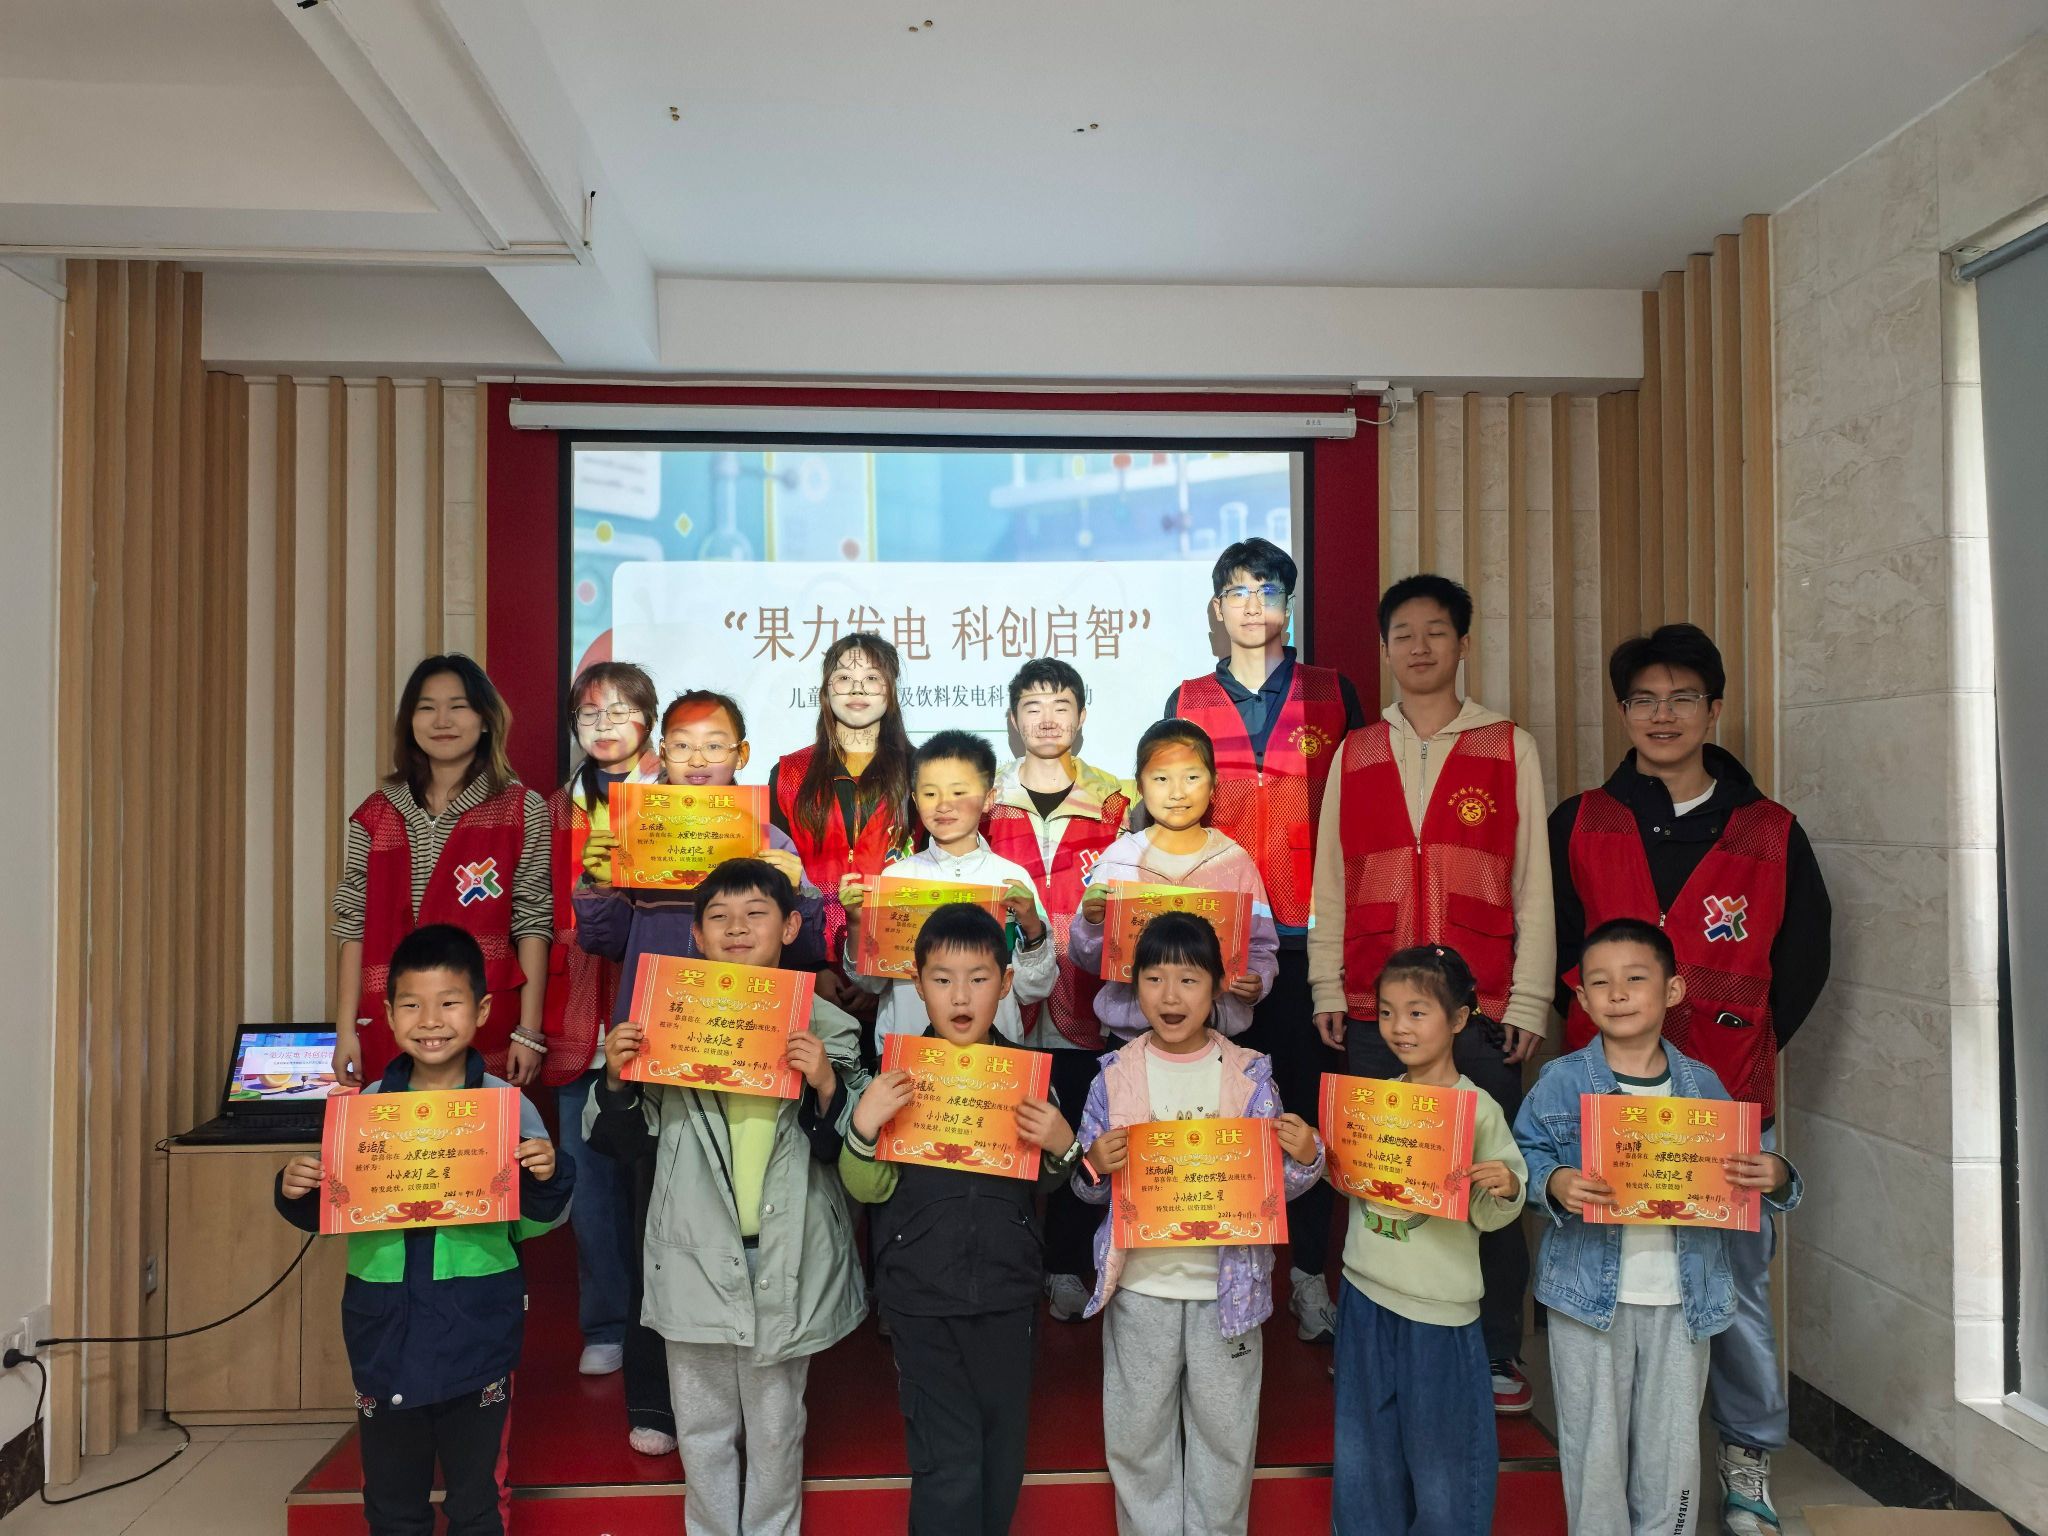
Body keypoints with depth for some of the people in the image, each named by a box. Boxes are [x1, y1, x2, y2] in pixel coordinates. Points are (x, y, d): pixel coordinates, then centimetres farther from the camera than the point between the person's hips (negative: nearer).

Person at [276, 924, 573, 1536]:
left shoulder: (508, 1106, -9)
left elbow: (533, 1223, -4)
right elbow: (329, 1213, 9)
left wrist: (547, 1179, -24)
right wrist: (296, 1192, -11)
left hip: (476, 1335, -3)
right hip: (385, 1333, 3)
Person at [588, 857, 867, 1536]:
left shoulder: (826, 1028, -4)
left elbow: (844, 1150, -5)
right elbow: (627, 1143, 5)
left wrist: (826, 1087, -22)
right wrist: (617, 1080, -13)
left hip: (786, 1255, -1)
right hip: (697, 1252, 1)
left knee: (775, 1425, 15)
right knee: (703, 1427, 16)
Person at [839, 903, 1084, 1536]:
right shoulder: (895, 1077, -6)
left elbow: (1043, 1181, 10)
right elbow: (868, 1188, -7)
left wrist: (1062, 1146, -11)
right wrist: (863, 1126, -25)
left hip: (1007, 1292, 3)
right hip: (921, 1296, -2)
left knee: (1002, 1449, 18)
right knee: (947, 1460, -1)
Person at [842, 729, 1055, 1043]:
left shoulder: (1014, 879, 1)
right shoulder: (895, 875, 4)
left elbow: (1034, 991, 4)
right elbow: (871, 983, 6)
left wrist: (1033, 929, -10)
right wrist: (856, 925, -8)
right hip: (902, 1046, 1)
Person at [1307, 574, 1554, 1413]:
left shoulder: (1509, 747, 6)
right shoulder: (1354, 753, 11)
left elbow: (1533, 881, 4)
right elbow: (1329, 877, 11)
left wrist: (1529, 999, -1)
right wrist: (1327, 988, 5)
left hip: (1482, 1005, -2)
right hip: (1373, 1006, 2)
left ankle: (1496, 1351, 18)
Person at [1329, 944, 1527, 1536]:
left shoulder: (1479, 1109, -12)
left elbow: (1490, 1216, -11)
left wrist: (1506, 1189, -31)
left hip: (1438, 1307, -5)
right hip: (1365, 1292, 5)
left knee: (1441, 1444, 11)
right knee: (1365, 1442, 19)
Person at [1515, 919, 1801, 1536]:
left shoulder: (1703, 1086, 3)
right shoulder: (1561, 1082, -4)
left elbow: (1737, 1174, 10)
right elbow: (1526, 1156, -3)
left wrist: (1774, 1178, -12)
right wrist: (1554, 1185, -23)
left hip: (1683, 1299, 2)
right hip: (1590, 1293, -2)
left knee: (1672, 1450, 13)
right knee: (1594, 1447, 9)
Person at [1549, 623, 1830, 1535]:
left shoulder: (1770, 834, 4)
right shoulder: (1578, 826, 4)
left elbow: (1804, 957, 8)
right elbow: (1553, 947, 6)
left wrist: (1745, 1049, 3)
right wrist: (1595, 1038, 1)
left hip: (1730, 1109, 0)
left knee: (1736, 1286, 6)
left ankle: (1749, 1460, 26)